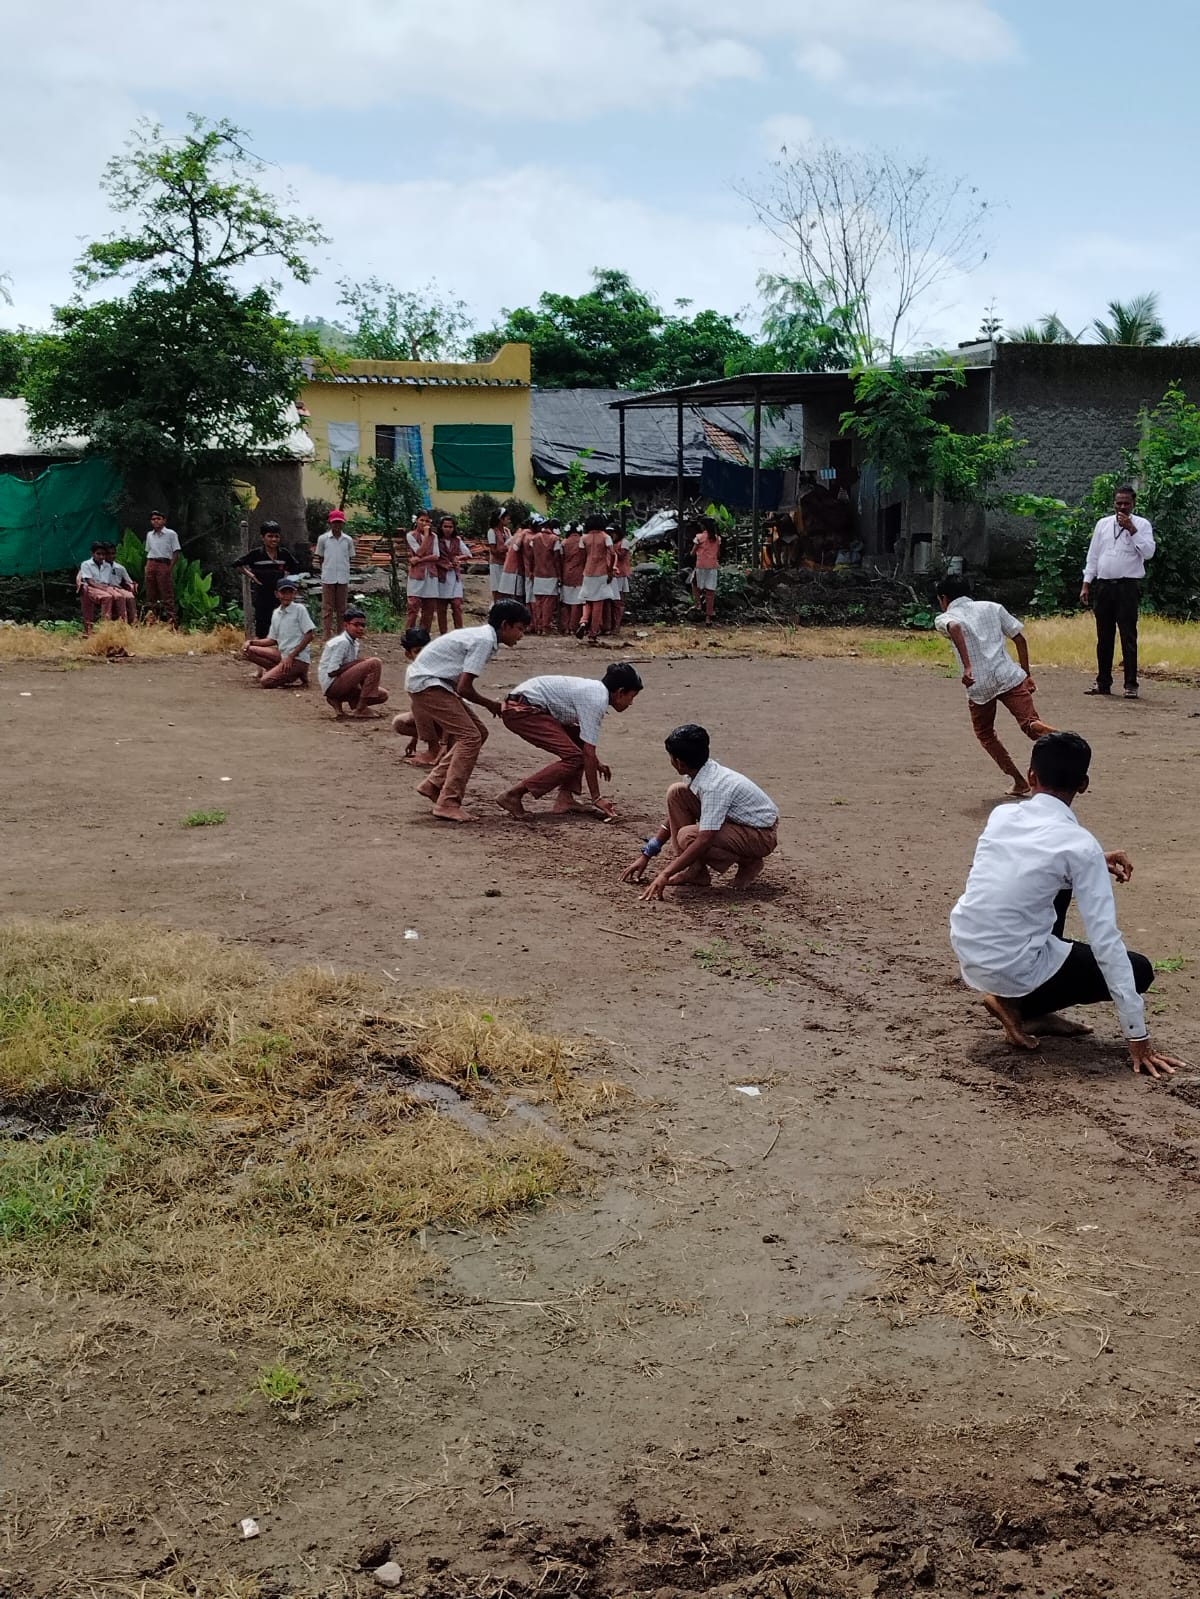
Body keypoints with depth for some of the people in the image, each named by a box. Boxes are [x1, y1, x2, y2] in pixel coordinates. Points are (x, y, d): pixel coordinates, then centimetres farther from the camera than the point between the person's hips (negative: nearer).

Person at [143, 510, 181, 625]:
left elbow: (176, 552, -3)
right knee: (150, 594, 5)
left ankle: (173, 622, -13)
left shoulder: (171, 534, 1)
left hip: (164, 564, -5)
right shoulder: (149, 535, 16)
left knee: (167, 594, -11)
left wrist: (171, 568, -11)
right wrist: (147, 566, 7)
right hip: (151, 564, 6)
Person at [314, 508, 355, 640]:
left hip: (343, 578, 2)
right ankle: (327, 635, 2)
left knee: (341, 608, 9)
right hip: (328, 578, -2)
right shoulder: (323, 539, 1)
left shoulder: (348, 540, 5)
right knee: (327, 608, 0)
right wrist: (324, 571, 0)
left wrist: (345, 570, 5)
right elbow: (320, 559, 7)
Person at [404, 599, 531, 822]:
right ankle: (448, 804, -14)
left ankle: (434, 785, 17)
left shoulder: (482, 635, 12)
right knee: (469, 738, -14)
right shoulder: (484, 641, -18)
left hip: (435, 682, 10)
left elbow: (461, 684, 13)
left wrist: (490, 704, 7)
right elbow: (464, 688, -20)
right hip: (427, 683, -10)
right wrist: (491, 704, -5)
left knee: (478, 732, 12)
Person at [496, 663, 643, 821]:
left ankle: (565, 799, 5)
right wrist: (596, 799, -13)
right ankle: (513, 795, -13)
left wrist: (596, 764, 36)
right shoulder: (597, 701, -16)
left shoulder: (596, 689, 13)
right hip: (520, 710, -11)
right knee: (573, 757, -13)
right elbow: (588, 753, -17)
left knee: (579, 739, 13)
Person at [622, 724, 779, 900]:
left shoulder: (715, 786, -31)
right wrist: (645, 856, 4)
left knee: (688, 837, -29)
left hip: (762, 835, -9)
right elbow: (675, 814, 6)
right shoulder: (700, 772, -5)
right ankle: (695, 871, -3)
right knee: (676, 793, -4)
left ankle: (749, 863, -5)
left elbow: (704, 840, -36)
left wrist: (665, 875, -36)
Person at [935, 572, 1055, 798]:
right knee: (1030, 723, -7)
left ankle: (1020, 783, 16)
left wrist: (967, 667, -26)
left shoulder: (944, 619, 9)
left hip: (979, 686, -1)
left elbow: (955, 628, -17)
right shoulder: (991, 607, 20)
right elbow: (1020, 639, 14)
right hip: (1010, 677, 2)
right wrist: (1026, 675, 22)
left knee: (985, 734, 22)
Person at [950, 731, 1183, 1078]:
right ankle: (1018, 1005, 3)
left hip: (967, 956, 6)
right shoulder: (1080, 845, -15)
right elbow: (1106, 940, -15)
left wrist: (1094, 864, 20)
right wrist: (1138, 1036, -12)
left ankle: (1024, 1004, 23)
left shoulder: (1001, 815, 1)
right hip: (1013, 970, -6)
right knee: (1138, 971, 11)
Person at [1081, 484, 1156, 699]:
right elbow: (1093, 556, 14)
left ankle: (1131, 685, -4)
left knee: (1128, 637, -6)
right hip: (1103, 585, 4)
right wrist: (1086, 584, 8)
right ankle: (1103, 683, 15)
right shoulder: (1102, 524, 13)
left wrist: (1131, 529, -15)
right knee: (1104, 637, 8)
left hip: (1128, 587, -4)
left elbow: (1148, 552, -11)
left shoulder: (1142, 524, 2)